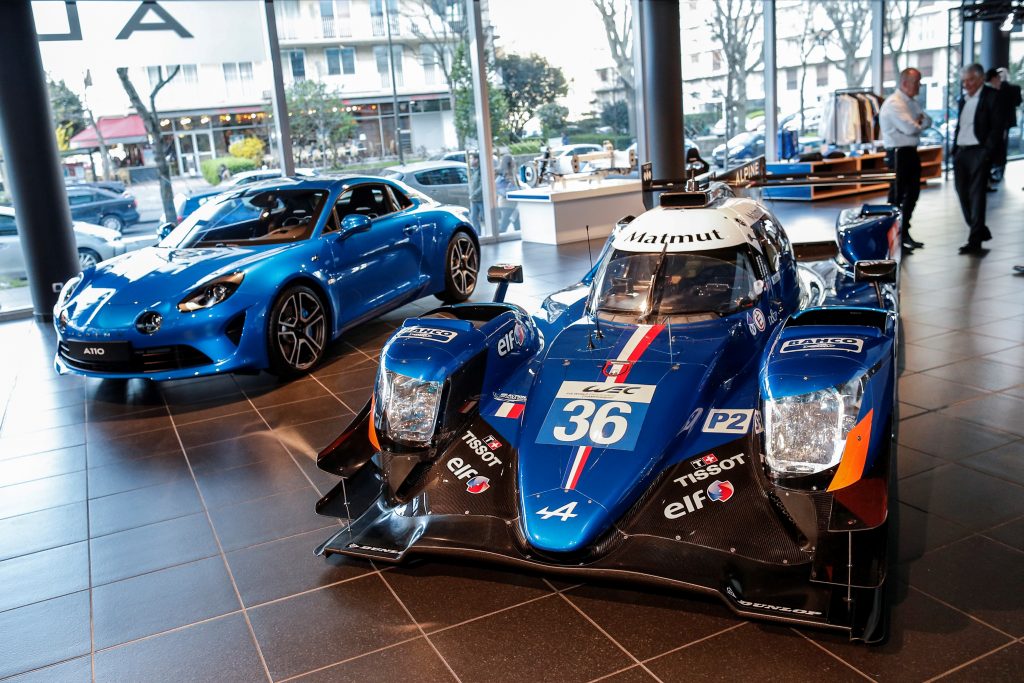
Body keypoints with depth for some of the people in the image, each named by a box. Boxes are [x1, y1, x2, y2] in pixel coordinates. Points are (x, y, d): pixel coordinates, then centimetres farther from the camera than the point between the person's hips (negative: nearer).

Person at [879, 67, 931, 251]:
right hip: (898, 153, -10)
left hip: (912, 152, 10)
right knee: (897, 195, -5)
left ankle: (904, 233, 26)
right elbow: (910, 129, -22)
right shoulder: (893, 103, -15)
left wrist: (918, 122, -8)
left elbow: (928, 120, 14)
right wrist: (920, 123, 0)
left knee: (912, 193, 14)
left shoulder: (912, 102, 16)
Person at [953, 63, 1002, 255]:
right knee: (963, 194, 9)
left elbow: (996, 128, -9)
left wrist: (987, 152, -16)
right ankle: (980, 232, 24)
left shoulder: (991, 97, -4)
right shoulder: (963, 99, 17)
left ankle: (975, 241, -6)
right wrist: (955, 150, 10)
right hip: (961, 153, 7)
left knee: (977, 195, -7)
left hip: (979, 152, -7)